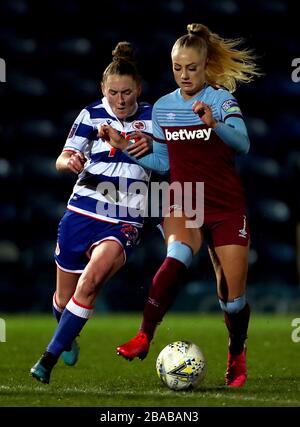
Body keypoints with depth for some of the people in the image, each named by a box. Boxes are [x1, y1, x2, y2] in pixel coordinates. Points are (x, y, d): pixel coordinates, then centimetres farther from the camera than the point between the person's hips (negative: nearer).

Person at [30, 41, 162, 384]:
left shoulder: (152, 116, 3)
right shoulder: (92, 115, 1)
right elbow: (62, 159, -2)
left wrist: (150, 145, -13)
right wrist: (71, 161, -27)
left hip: (124, 223, -1)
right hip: (82, 214, 1)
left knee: (93, 276, -28)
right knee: (64, 298, 9)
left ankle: (49, 359, -21)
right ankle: (68, 337, 46)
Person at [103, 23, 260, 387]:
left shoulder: (221, 98, -8)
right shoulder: (162, 107, 5)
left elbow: (242, 143, -26)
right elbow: (161, 162, 12)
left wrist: (214, 123, -44)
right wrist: (126, 148, -3)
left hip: (226, 207, -1)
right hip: (183, 204, 1)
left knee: (232, 295, -1)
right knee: (177, 259, -33)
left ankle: (237, 355, 27)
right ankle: (143, 337, -30)